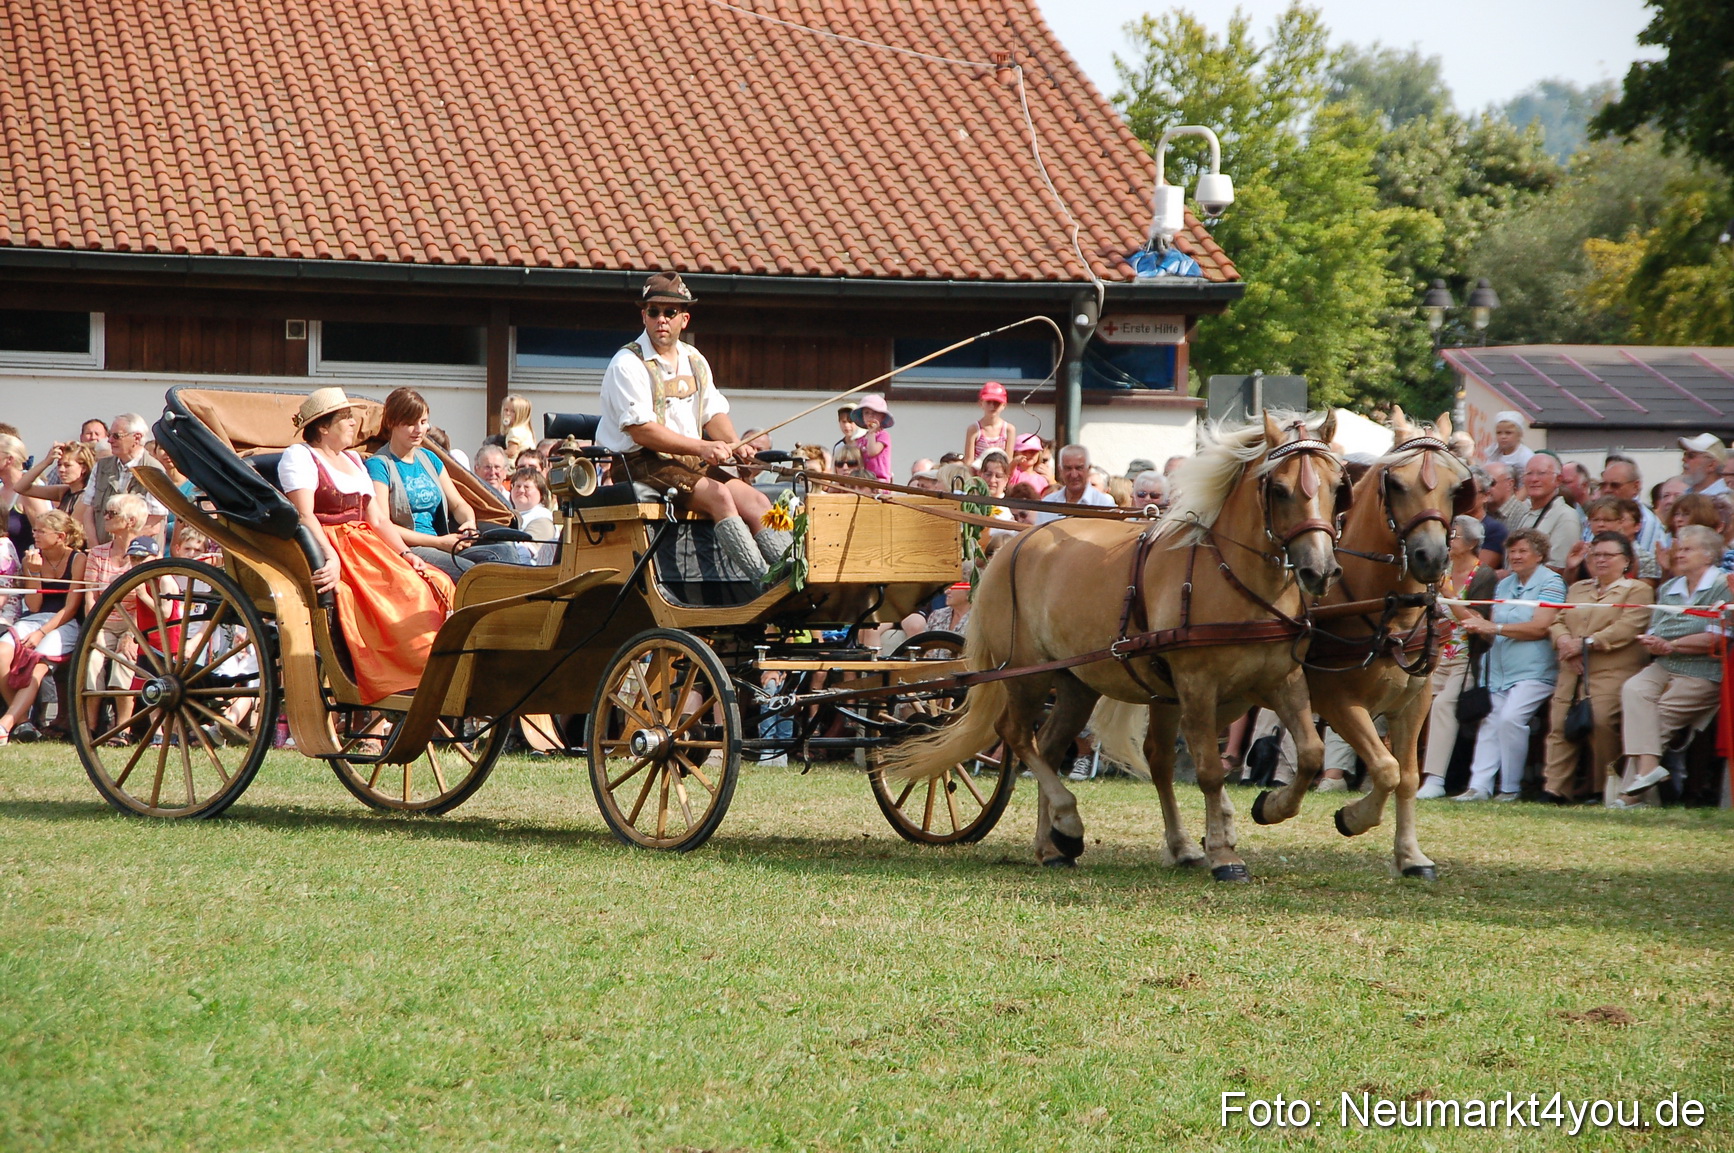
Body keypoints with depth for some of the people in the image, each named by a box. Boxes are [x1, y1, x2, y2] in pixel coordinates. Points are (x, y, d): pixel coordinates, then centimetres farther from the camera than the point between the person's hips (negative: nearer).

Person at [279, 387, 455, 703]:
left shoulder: (353, 461, 26)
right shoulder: (298, 457, 0)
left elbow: (377, 519, 21)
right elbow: (304, 515, -15)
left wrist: (405, 554, 4)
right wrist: (330, 557, -31)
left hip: (366, 545, 8)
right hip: (325, 545, -8)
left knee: (436, 585, -16)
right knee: (399, 593, -31)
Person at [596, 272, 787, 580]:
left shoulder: (694, 361, 15)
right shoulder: (627, 364, -10)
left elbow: (714, 414, 17)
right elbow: (640, 430, -17)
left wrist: (733, 447, -6)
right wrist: (701, 447, -22)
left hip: (691, 462, 8)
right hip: (641, 464, -7)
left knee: (755, 500, -12)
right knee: (718, 494, -28)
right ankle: (765, 579, -36)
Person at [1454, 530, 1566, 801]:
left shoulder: (1550, 583, -3)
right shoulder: (1504, 585, 19)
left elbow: (1540, 627, -14)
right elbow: (1493, 629, 18)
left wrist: (1494, 627, -14)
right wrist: (1478, 626, -7)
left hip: (1534, 670, -7)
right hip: (1500, 671, 7)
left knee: (1510, 717, -23)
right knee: (1489, 723, -7)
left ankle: (1510, 788, -13)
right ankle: (1480, 785, -10)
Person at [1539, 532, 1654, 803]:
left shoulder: (1636, 591, 5)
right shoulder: (1577, 589, 26)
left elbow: (1626, 629, -9)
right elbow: (1558, 622, 17)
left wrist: (1586, 643, -13)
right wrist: (1564, 640, -6)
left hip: (1612, 671, -6)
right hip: (1572, 671, 6)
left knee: (1601, 722, -21)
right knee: (1559, 723, -8)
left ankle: (1604, 789, -11)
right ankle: (1555, 788, -9)